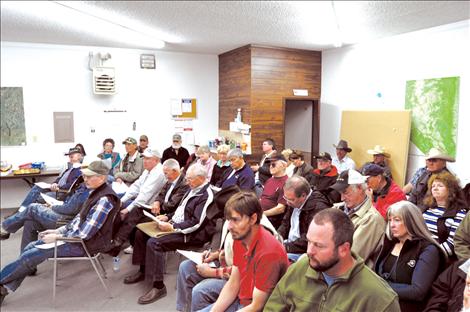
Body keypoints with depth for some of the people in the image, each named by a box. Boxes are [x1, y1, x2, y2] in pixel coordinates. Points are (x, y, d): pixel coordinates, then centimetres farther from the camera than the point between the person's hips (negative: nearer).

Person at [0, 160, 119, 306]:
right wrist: (58, 230, 7)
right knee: (30, 247, 7)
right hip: (76, 234, 9)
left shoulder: (104, 199, -26)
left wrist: (57, 237, -14)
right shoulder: (96, 192, 5)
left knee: (29, 256, -8)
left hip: (85, 244, -9)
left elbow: (85, 233, -26)